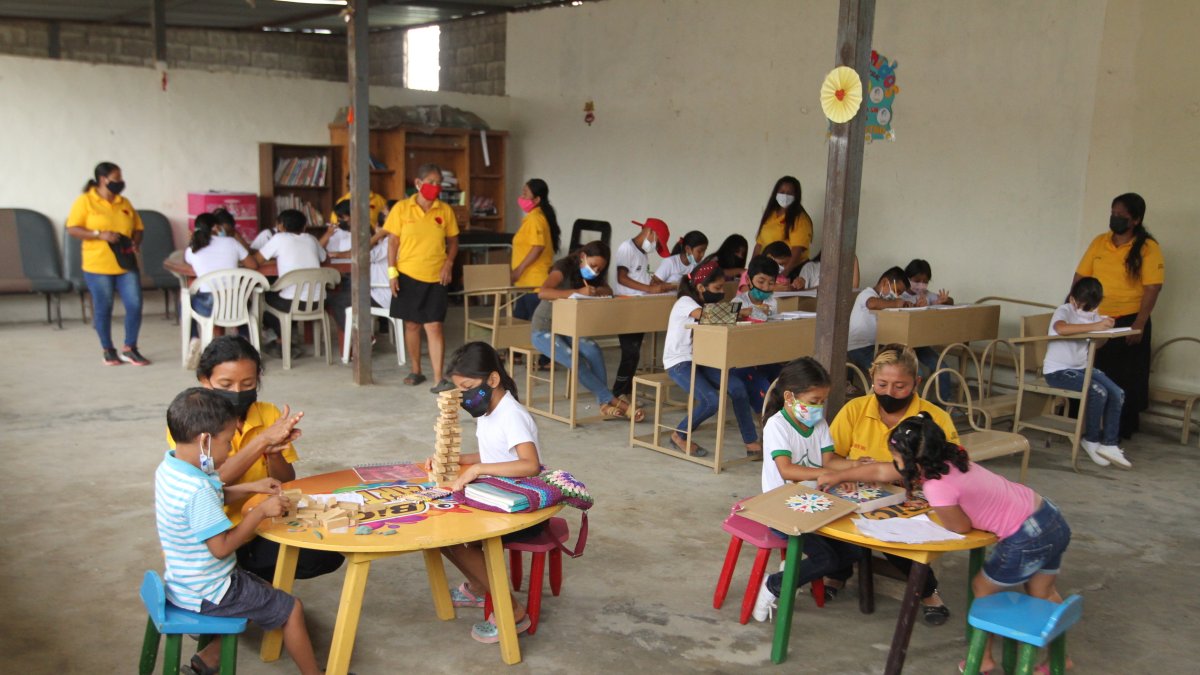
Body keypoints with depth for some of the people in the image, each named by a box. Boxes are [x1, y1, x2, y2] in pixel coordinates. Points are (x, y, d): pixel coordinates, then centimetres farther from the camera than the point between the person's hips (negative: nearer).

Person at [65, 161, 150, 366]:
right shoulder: (85, 201, -3)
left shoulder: (124, 203, 12)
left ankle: (129, 349, 11)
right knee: (103, 308, 5)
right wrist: (100, 235, -19)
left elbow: (138, 228, 17)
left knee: (135, 305, -4)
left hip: (126, 265, 4)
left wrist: (135, 242, -4)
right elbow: (72, 229, -8)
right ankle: (108, 350, 19)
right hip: (98, 265, -4)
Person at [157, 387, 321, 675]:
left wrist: (249, 488, 5)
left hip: (182, 582, 10)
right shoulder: (197, 490, -33)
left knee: (263, 592, 27)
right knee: (291, 609, 2)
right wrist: (260, 511, -21)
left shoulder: (169, 466, -3)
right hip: (206, 592, -10)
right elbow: (221, 547, -28)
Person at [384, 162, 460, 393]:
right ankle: (416, 371, 27)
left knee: (434, 326, -7)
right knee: (412, 324, 12)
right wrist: (392, 272, -5)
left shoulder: (445, 211, 2)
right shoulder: (402, 208, -1)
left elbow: (453, 241, 10)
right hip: (408, 276, 1)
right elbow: (393, 241, 1)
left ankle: (439, 379, -7)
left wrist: (449, 263, -6)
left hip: (435, 277, 0)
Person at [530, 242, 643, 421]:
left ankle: (604, 404, -25)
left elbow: (609, 292, -2)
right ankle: (615, 402, -21)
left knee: (594, 351, -26)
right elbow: (542, 292, -33)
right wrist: (578, 292, -42)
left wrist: (596, 290, -25)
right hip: (543, 329, -6)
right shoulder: (564, 267, -17)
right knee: (577, 363, -28)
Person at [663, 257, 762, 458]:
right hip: (679, 363, -7)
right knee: (711, 400, -27)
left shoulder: (707, 304, 15)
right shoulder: (685, 302, -12)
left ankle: (752, 443, -14)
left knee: (737, 387, -18)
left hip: (700, 361, 7)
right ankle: (679, 436, -1)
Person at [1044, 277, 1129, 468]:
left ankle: (1109, 444, -2)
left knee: (1117, 394, -10)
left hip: (1082, 367, 8)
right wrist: (1095, 326, -38)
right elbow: (1061, 328, -38)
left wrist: (1107, 325, -11)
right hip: (1058, 371, -8)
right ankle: (1091, 441, -3)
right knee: (1098, 392, -24)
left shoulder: (1093, 314, 10)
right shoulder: (1064, 311, -15)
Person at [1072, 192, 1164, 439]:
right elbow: (1080, 277, 9)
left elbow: (1153, 288, -13)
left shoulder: (1147, 247, -8)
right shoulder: (1099, 242, 5)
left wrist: (1139, 324, -18)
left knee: (1126, 379, 4)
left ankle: (1122, 430, 15)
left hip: (1129, 321, -4)